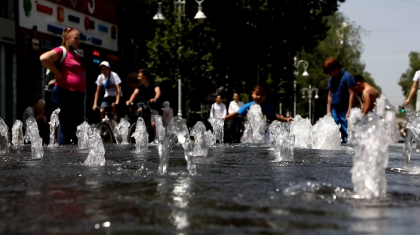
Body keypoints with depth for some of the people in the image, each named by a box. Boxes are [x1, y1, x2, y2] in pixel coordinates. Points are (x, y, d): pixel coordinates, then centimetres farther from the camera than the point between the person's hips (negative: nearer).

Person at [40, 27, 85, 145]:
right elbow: (43, 58, -22)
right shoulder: (61, 51, -6)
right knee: (66, 127, -8)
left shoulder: (76, 55, 19)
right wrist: (57, 73, -15)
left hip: (78, 94, 9)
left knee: (78, 128, 9)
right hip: (65, 93, -9)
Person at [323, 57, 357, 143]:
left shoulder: (347, 77, -7)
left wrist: (349, 111, -15)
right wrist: (329, 111, 10)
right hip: (334, 110, 7)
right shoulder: (331, 79, 14)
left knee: (346, 133, -6)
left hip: (344, 111, -7)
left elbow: (352, 93, -11)